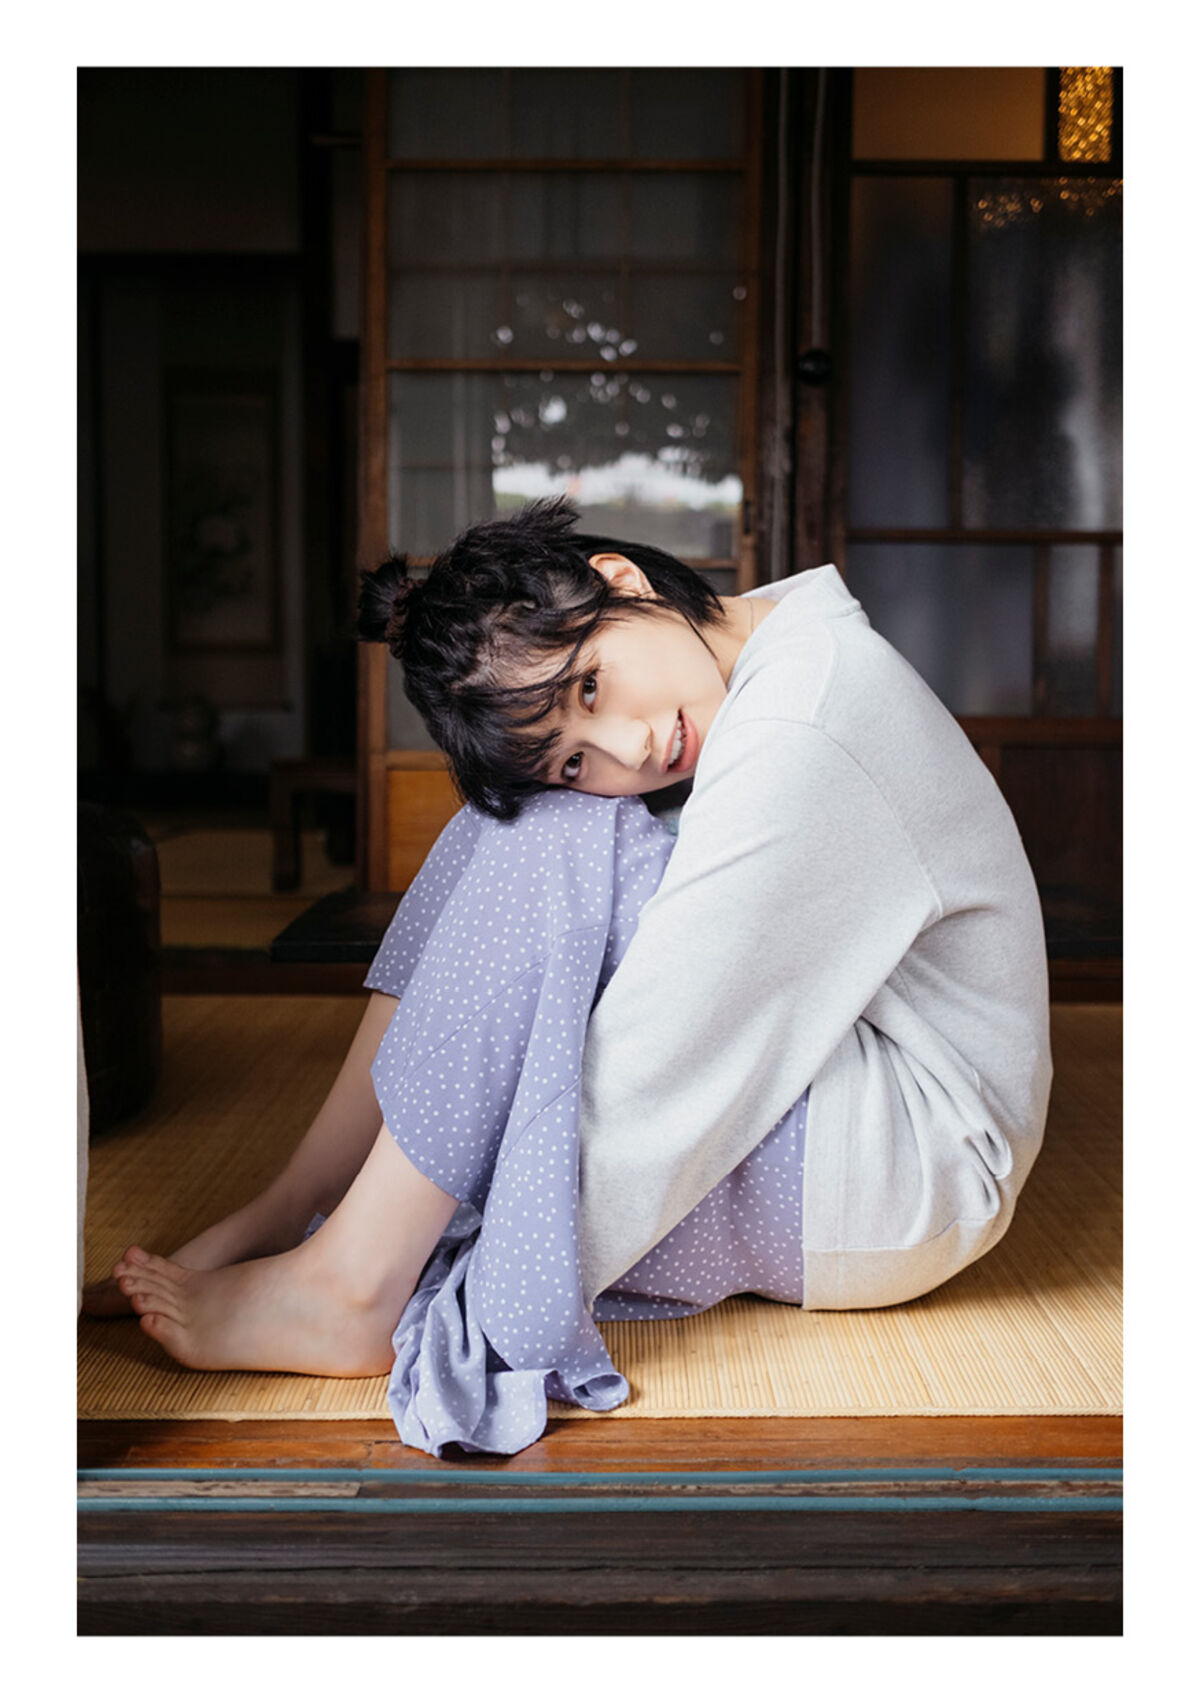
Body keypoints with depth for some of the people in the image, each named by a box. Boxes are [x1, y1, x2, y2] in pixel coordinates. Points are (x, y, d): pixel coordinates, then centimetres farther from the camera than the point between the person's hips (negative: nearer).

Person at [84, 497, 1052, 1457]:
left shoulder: (802, 744, -27)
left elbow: (637, 1088, -26)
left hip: (914, 1174, -9)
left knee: (552, 846, -24)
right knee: (513, 810, 0)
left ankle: (346, 1288, -16)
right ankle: (290, 1211, -2)